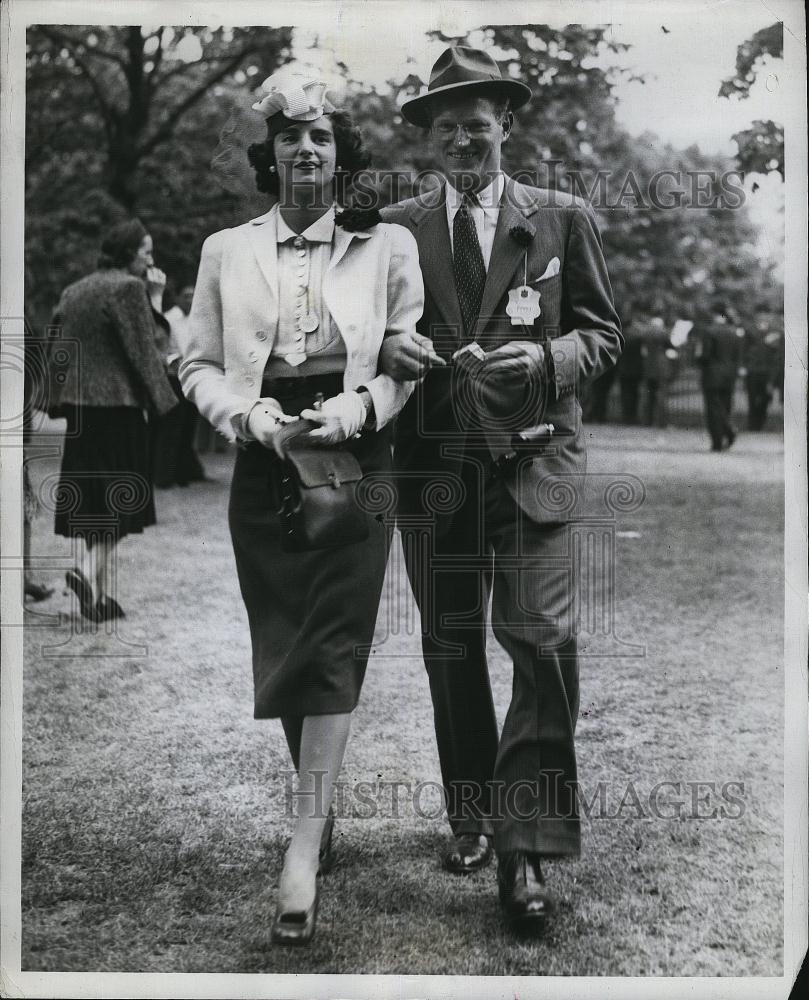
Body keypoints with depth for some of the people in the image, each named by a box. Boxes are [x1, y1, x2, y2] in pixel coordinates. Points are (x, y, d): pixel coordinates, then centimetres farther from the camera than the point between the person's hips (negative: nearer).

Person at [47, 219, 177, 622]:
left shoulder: (74, 291, 15)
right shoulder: (129, 287, -10)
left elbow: (59, 353, 17)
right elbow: (143, 351, -13)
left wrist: (57, 400, 21)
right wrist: (162, 402, -7)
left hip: (78, 406, 8)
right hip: (118, 404, -8)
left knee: (93, 498, 11)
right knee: (122, 497, 0)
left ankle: (101, 591, 15)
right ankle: (90, 570, -17)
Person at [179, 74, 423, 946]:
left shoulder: (387, 245, 6)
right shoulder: (226, 251, 10)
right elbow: (198, 366, 8)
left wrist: (360, 405, -13)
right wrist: (246, 410, -11)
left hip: (354, 457, -2)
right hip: (264, 460, 2)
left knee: (333, 644, -9)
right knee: (282, 645, 7)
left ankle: (304, 845, -8)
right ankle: (320, 806, 27)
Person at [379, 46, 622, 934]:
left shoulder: (563, 220, 6)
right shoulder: (396, 228, 10)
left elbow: (602, 334, 6)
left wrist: (545, 358, -15)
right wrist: (391, 349, -11)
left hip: (535, 457, -2)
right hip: (433, 464, 2)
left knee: (542, 643, -11)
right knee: (451, 646, 10)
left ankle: (525, 850, -3)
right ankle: (471, 816, 27)